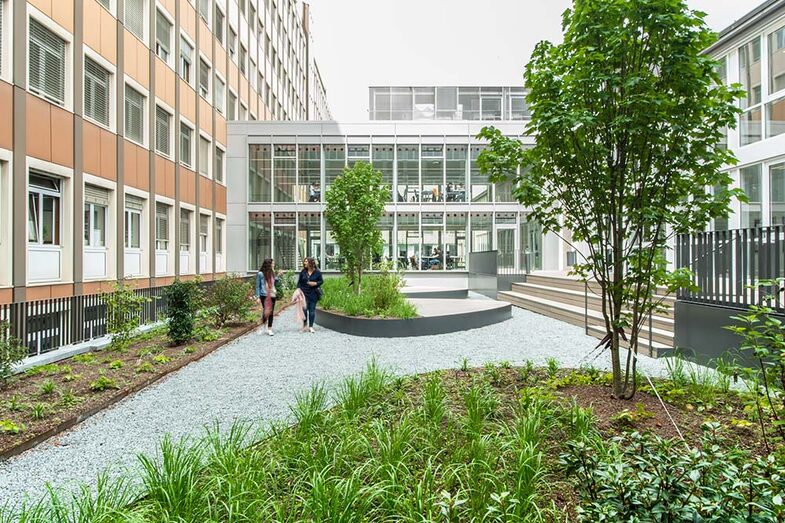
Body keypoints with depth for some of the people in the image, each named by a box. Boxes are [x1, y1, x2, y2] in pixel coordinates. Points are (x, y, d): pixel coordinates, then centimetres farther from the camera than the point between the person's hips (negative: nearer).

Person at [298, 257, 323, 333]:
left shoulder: (317, 272, -1)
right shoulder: (303, 272, 4)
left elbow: (321, 281, 6)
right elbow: (299, 282, 7)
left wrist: (315, 283, -12)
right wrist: (299, 289, -6)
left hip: (313, 294, -1)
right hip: (304, 293, 1)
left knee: (312, 310, 4)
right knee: (304, 309, -5)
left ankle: (311, 326, 15)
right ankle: (305, 324, 16)